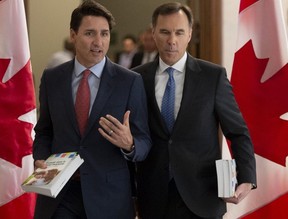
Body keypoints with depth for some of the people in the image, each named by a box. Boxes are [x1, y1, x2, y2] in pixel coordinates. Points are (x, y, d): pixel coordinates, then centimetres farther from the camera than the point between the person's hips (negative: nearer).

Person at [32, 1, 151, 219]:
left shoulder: (130, 82, -4)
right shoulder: (52, 78, 4)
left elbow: (144, 143, -3)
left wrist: (129, 144, -24)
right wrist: (41, 158, -6)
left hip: (108, 194, -1)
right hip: (58, 192, 2)